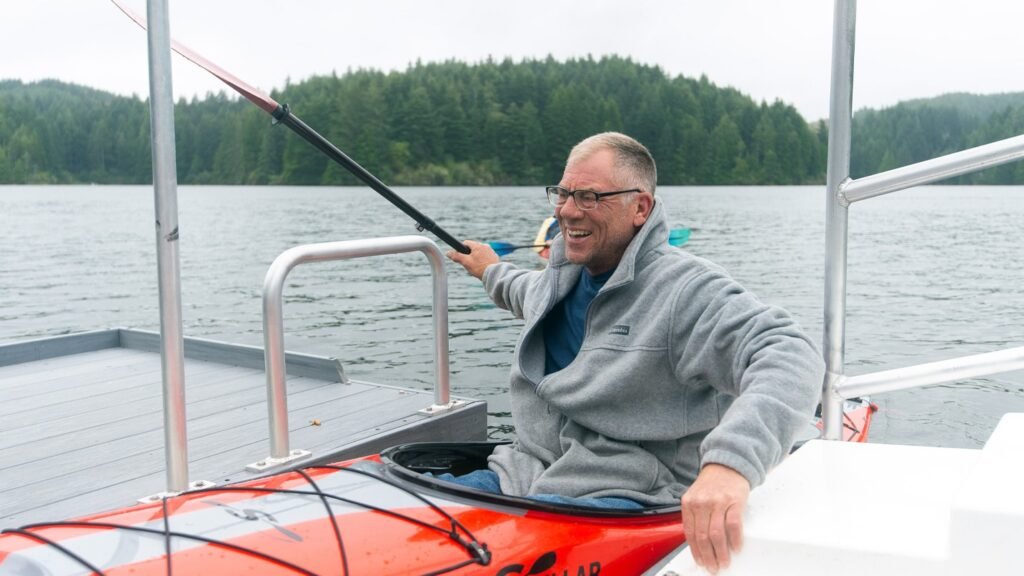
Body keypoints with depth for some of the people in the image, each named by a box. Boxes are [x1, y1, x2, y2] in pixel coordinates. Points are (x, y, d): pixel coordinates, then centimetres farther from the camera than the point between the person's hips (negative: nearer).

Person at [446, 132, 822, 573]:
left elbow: (790, 357, -31)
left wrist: (731, 462, -47)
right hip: (525, 478, 8)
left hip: (626, 497, -7)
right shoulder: (562, 273, 13)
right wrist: (493, 273, 56)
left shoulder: (686, 290, -15)